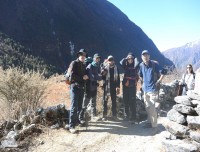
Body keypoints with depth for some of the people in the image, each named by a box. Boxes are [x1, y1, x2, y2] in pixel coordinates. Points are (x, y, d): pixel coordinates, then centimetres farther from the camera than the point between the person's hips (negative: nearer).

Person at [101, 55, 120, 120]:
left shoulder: (116, 68, 7)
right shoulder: (105, 67, 0)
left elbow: (118, 78, 6)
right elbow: (102, 76, -3)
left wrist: (118, 86, 0)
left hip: (113, 86, 2)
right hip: (106, 86, -2)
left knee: (114, 101, 8)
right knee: (105, 101, 2)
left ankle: (114, 115, 17)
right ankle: (104, 115, 11)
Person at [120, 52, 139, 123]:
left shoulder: (135, 66, 2)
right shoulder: (126, 66, 10)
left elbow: (137, 64, -20)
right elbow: (121, 62, -8)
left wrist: (134, 58, -2)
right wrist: (126, 58, 0)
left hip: (132, 85, -3)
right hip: (125, 85, 4)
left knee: (132, 101, -4)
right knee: (126, 101, 10)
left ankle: (133, 117, 1)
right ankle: (126, 115, 21)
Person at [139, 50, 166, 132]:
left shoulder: (154, 64, -13)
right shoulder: (141, 65, 4)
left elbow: (163, 72, -10)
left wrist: (158, 82, -10)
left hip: (152, 89, -6)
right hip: (145, 89, 6)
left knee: (152, 108, -9)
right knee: (147, 107, 15)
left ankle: (154, 126, 1)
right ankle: (150, 122, 29)